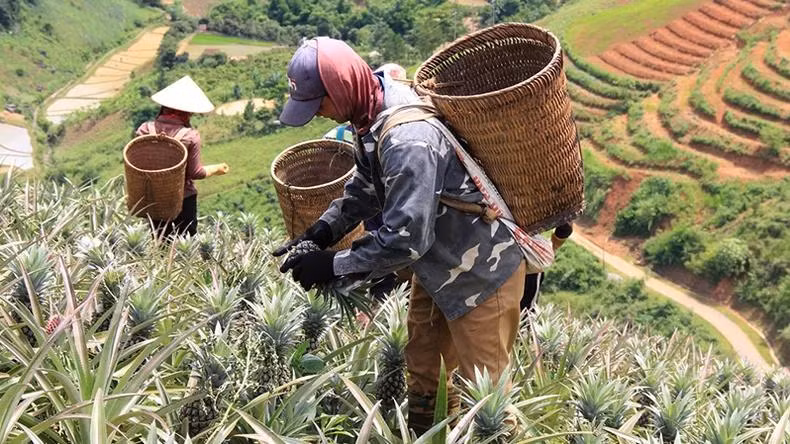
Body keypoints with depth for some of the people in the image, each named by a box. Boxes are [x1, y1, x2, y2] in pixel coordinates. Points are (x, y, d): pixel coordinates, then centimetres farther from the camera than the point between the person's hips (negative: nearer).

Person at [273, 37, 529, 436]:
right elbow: (365, 187, 9)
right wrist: (323, 231, -4)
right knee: (423, 370, 22)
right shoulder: (372, 111, -5)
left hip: (480, 270, -9)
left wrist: (335, 265, -23)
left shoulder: (408, 140, -35)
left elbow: (406, 238, -33)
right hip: (438, 261, 10)